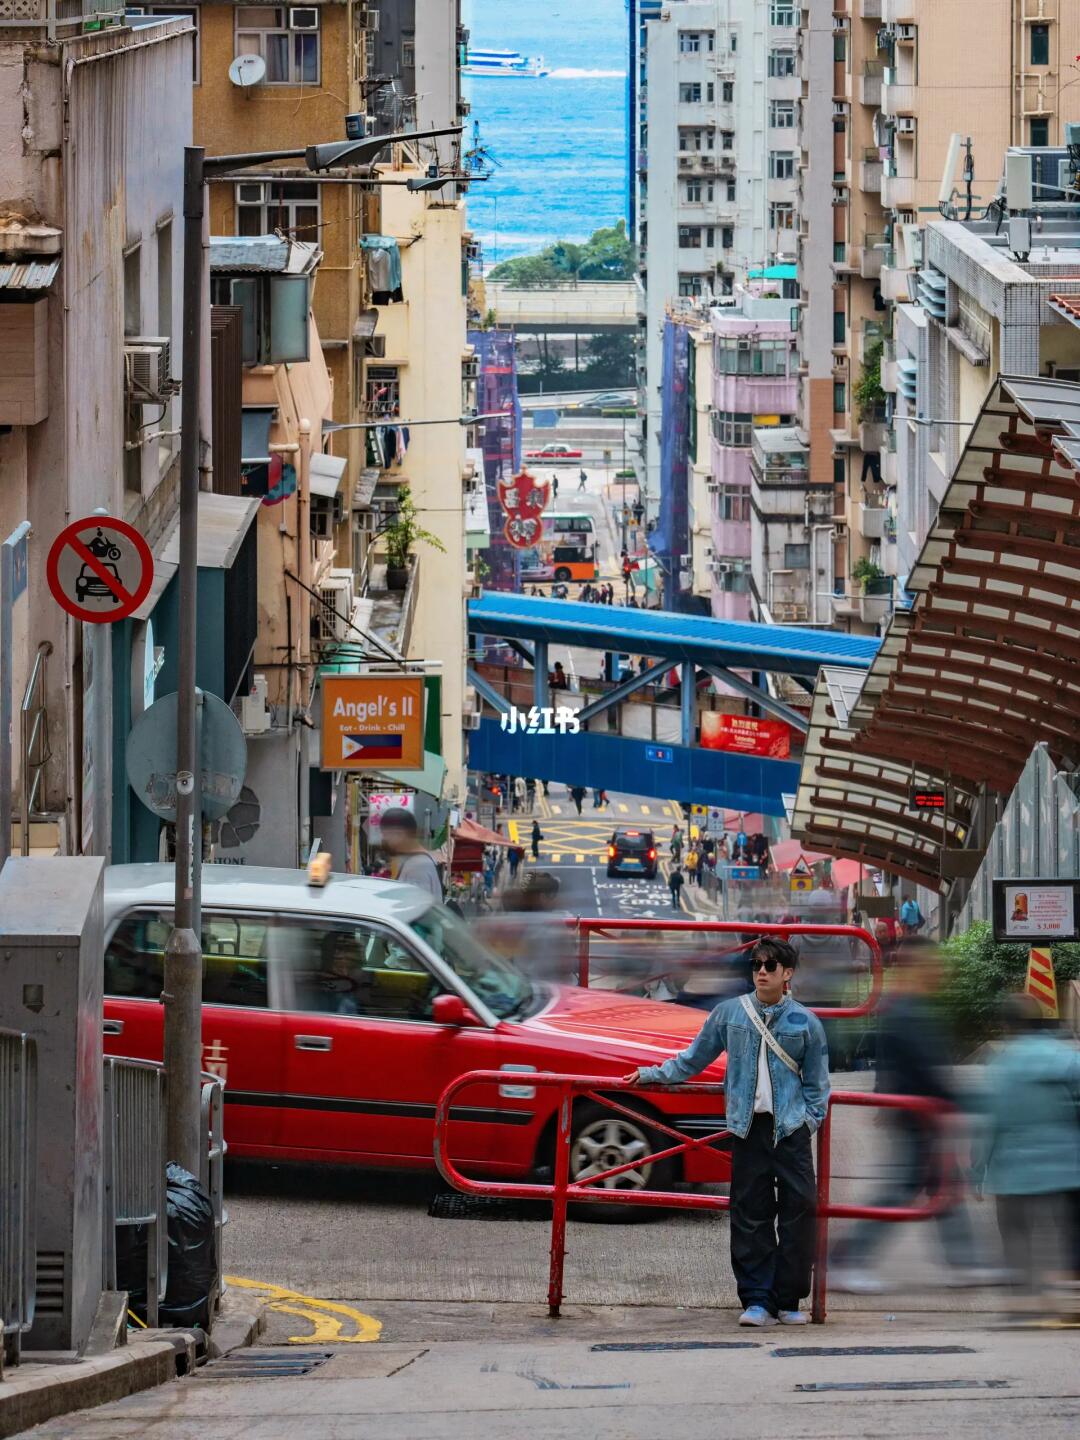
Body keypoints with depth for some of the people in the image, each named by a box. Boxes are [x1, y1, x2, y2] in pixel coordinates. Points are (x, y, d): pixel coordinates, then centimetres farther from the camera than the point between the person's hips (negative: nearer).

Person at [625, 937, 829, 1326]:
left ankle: (788, 1301, 3)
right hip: (748, 1128, 1)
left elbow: (816, 1081, 11)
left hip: (791, 1129, -1)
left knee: (798, 1211, -5)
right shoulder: (729, 1013, 9)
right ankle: (756, 1300, 3)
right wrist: (653, 1074, 16)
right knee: (750, 1216, -1)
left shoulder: (805, 1022, 6)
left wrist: (811, 1118, -1)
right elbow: (694, 1058, 19)